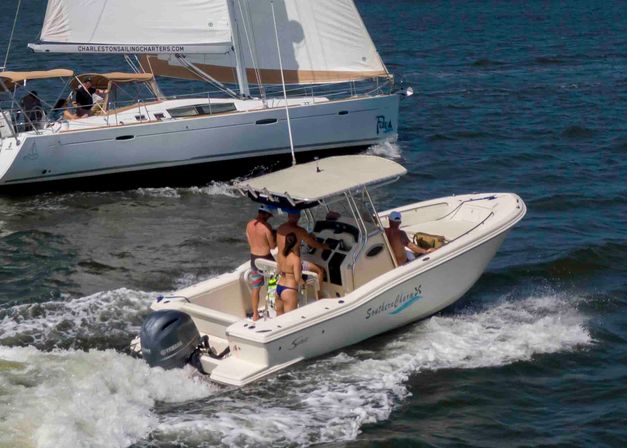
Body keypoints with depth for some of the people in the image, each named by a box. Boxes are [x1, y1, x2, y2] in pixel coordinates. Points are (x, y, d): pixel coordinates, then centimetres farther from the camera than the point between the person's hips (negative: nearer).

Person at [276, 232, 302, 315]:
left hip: (279, 287, 8)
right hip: (289, 291, -7)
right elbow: (297, 279, -16)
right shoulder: (296, 259, -17)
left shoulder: (281, 254, 3)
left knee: (279, 317, 17)